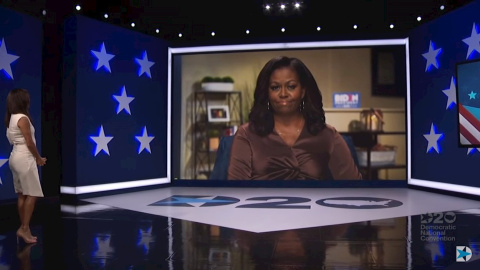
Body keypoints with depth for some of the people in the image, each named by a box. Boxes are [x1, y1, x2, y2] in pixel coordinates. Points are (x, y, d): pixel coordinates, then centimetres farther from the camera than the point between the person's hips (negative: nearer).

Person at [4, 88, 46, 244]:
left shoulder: (12, 118, 12)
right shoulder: (23, 118, -16)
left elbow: (11, 139, 15)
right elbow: (29, 143, -16)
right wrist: (39, 158, -2)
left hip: (16, 157, 9)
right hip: (24, 158, -9)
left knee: (22, 194, 11)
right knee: (32, 194, -5)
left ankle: (23, 228, 16)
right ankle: (24, 229, -5)